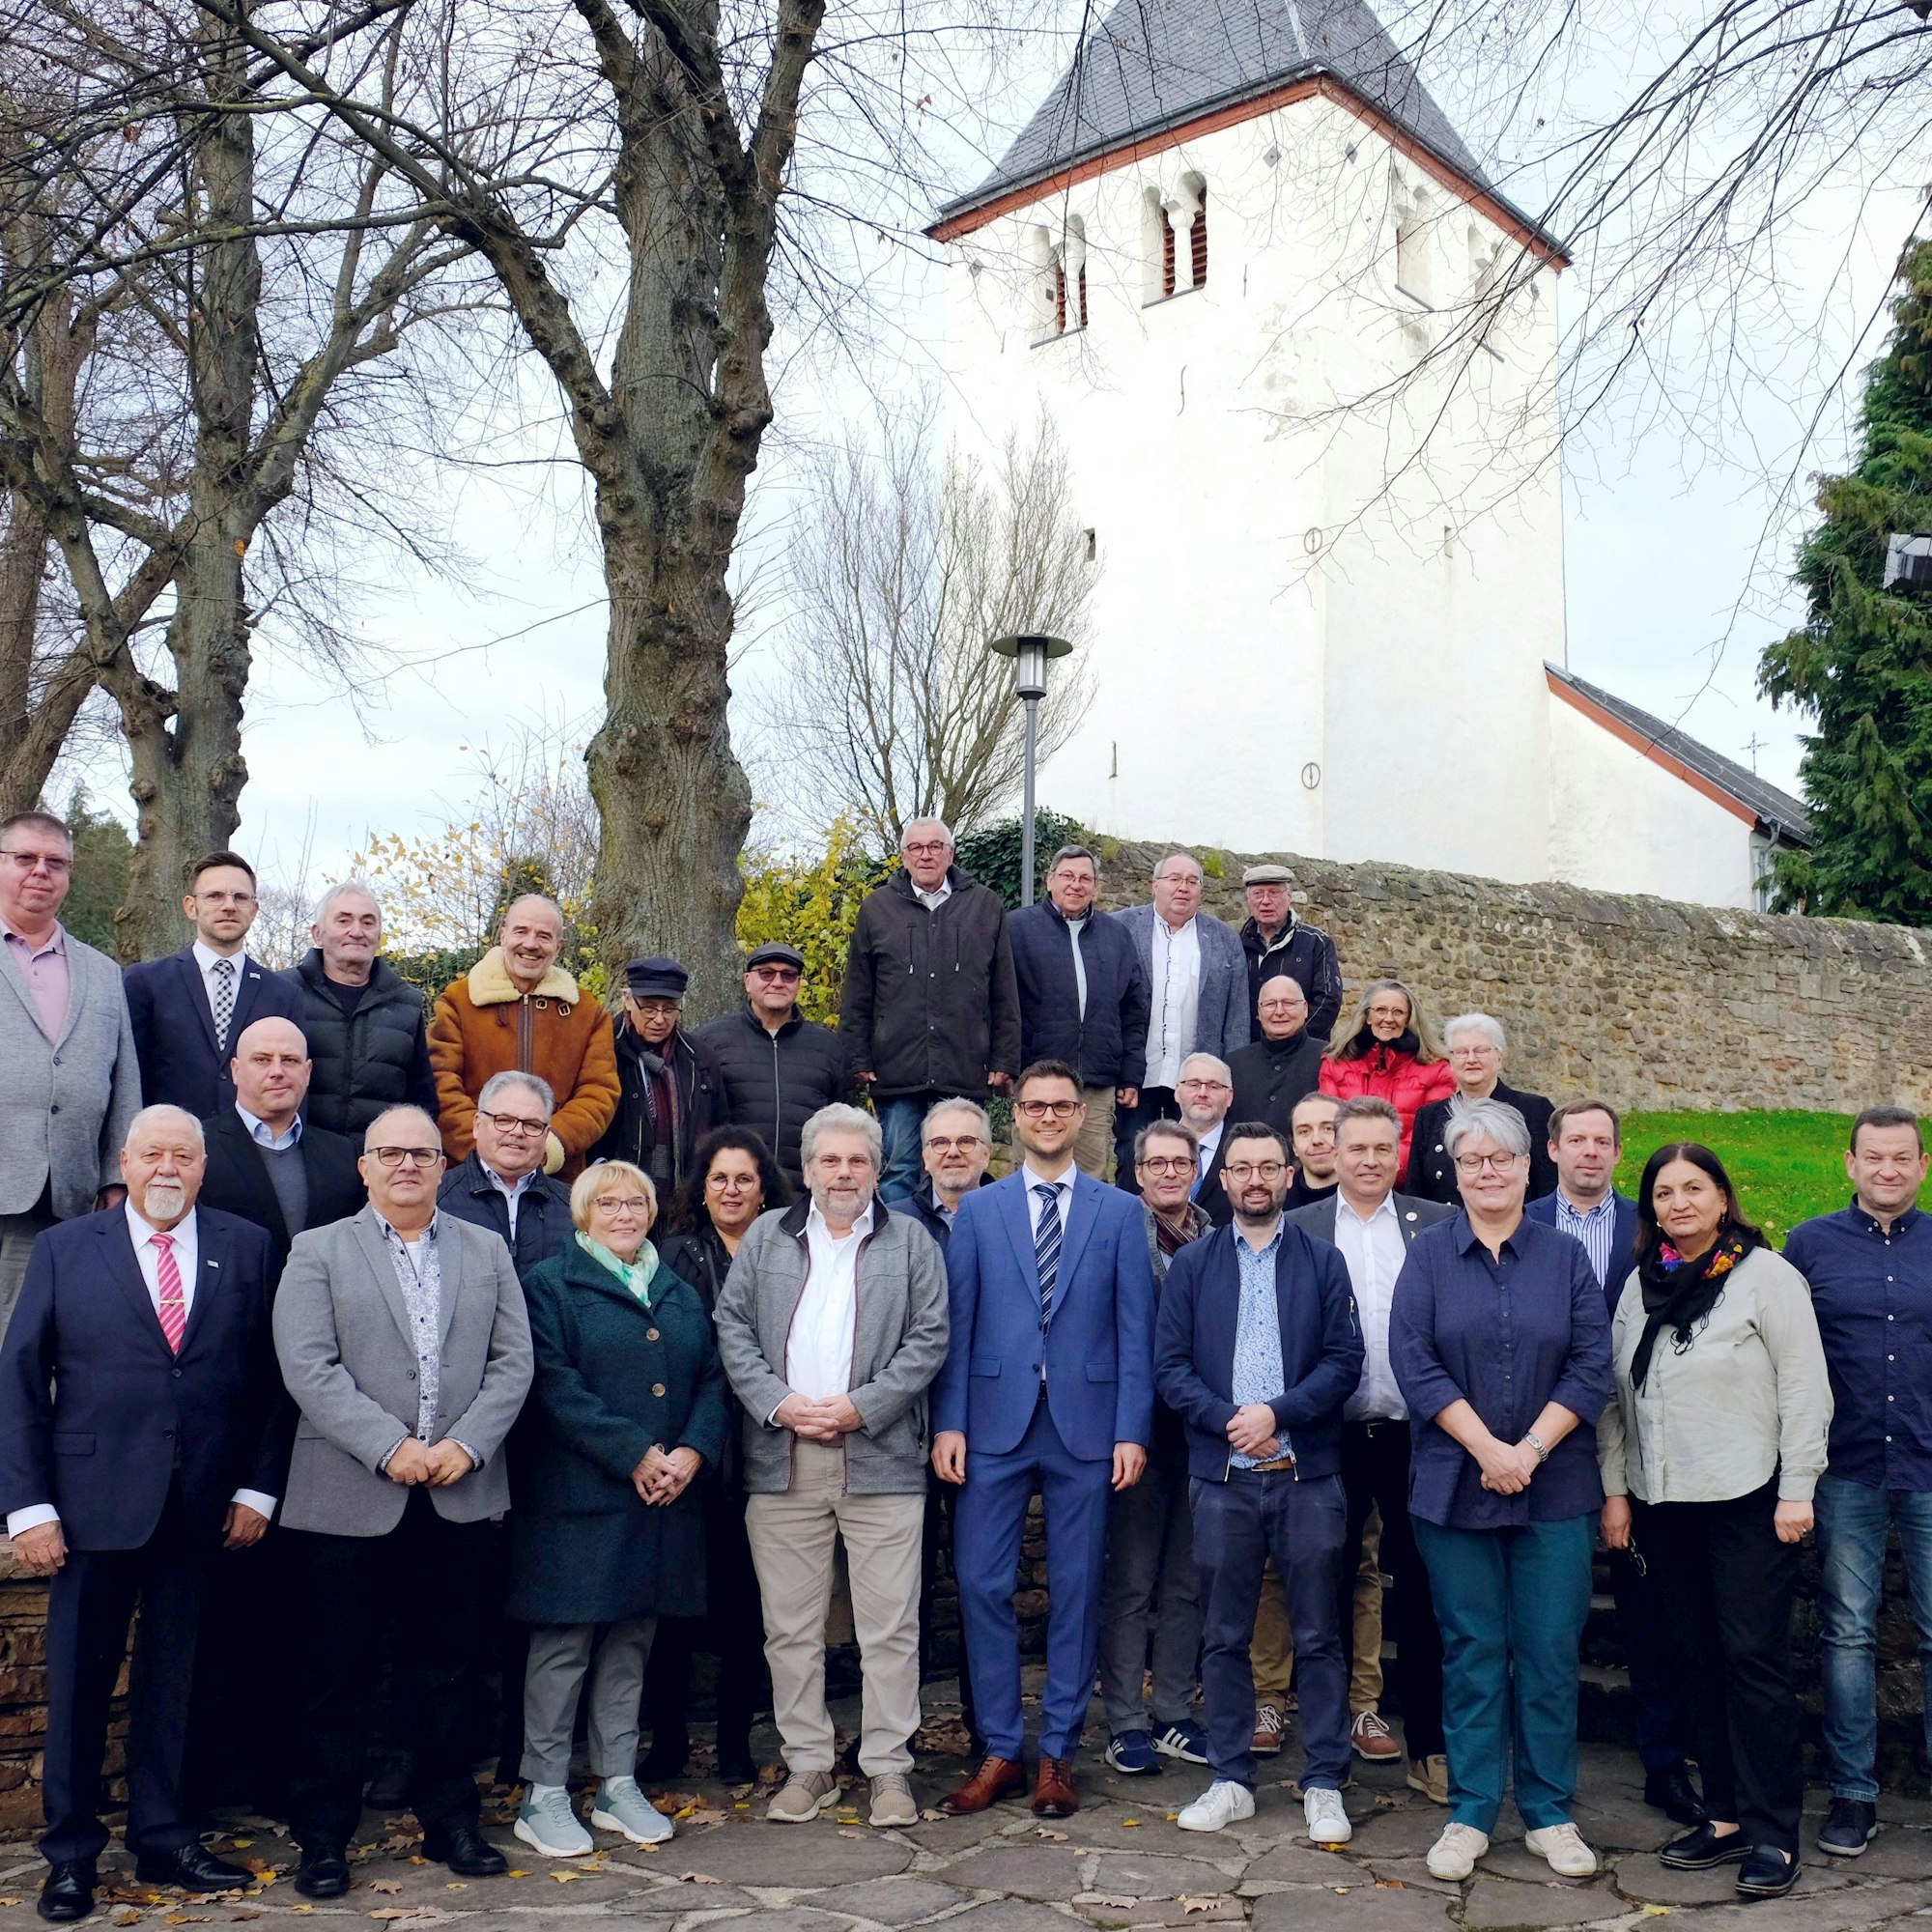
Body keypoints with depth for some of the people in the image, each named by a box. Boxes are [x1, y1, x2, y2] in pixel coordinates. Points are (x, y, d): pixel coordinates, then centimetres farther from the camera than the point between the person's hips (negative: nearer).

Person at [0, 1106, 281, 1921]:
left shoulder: (246, 1248, 3)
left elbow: (268, 1377, 4)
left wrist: (258, 1486, -1)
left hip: (202, 1508, 1)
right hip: (95, 1504, -1)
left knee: (171, 1680, 12)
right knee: (79, 1680, 8)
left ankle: (163, 1839, 27)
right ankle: (71, 1854, 24)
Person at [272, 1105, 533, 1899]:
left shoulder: (486, 1251, 11)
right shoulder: (318, 1252, 2)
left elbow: (512, 1362, 5)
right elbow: (308, 1366, -9)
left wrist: (467, 1445, -9)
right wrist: (391, 1448, -16)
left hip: (460, 1498, 3)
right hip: (348, 1499, -2)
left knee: (449, 1670, 11)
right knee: (335, 1677, 5)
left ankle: (450, 1821, 24)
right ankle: (323, 1837, 17)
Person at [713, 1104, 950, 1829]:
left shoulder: (911, 1242, 7)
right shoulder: (766, 1238, 12)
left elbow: (928, 1339, 1)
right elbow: (732, 1327, 7)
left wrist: (862, 1407, -9)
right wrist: (777, 1402, -7)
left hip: (880, 1459, -2)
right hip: (782, 1460, 2)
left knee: (890, 1625, 0)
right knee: (790, 1626, 7)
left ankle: (889, 1765, 11)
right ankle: (807, 1764, 18)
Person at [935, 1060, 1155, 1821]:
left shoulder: (1119, 1212, 6)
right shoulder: (976, 1210, 7)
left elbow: (1135, 1329, 2)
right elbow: (956, 1324, 3)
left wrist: (1132, 1430, -5)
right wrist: (948, 1422, -4)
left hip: (1085, 1424, 0)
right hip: (996, 1422, 1)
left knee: (1076, 1590, 6)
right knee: (982, 1585, 1)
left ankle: (1058, 1755, 18)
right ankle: (1000, 1751, 14)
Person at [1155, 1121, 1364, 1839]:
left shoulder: (1323, 1262, 6)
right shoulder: (1191, 1265, 8)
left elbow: (1344, 1360, -2)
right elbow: (1170, 1365, 2)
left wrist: (1277, 1413, -14)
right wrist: (1229, 1421, -12)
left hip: (1308, 1474, -1)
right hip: (1222, 1475, 1)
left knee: (1319, 1636, 3)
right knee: (1223, 1637, 7)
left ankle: (1323, 1786, 14)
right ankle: (1230, 1781, 19)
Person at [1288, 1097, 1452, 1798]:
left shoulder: (1436, 1223, 4)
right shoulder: (1301, 1229, 2)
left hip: (1415, 1431, 0)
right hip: (1333, 1433, 0)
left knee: (1420, 1589, 7)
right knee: (1330, 1584, 11)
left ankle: (1428, 1745, 17)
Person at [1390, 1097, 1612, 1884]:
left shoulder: (1565, 1257, 6)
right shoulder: (1429, 1253, 2)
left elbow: (1592, 1366, -1)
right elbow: (1412, 1359, -6)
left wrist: (1531, 1449, -12)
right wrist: (1488, 1449, -13)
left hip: (1554, 1487, 1)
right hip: (1455, 1486, -1)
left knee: (1550, 1652, 5)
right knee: (1472, 1652, 5)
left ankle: (1550, 1815, 17)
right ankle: (1470, 1814, 15)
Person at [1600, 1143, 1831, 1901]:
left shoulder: (1766, 1276, -5)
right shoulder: (1641, 1285, 10)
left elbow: (1805, 1388, -7)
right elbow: (1618, 1394, 12)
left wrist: (1796, 1491, -10)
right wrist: (1614, 1489, 9)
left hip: (1747, 1503, -5)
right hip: (1663, 1504, 5)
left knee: (1754, 1659, -2)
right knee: (1696, 1660, 10)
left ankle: (1773, 1834, 7)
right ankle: (1725, 1817, 20)